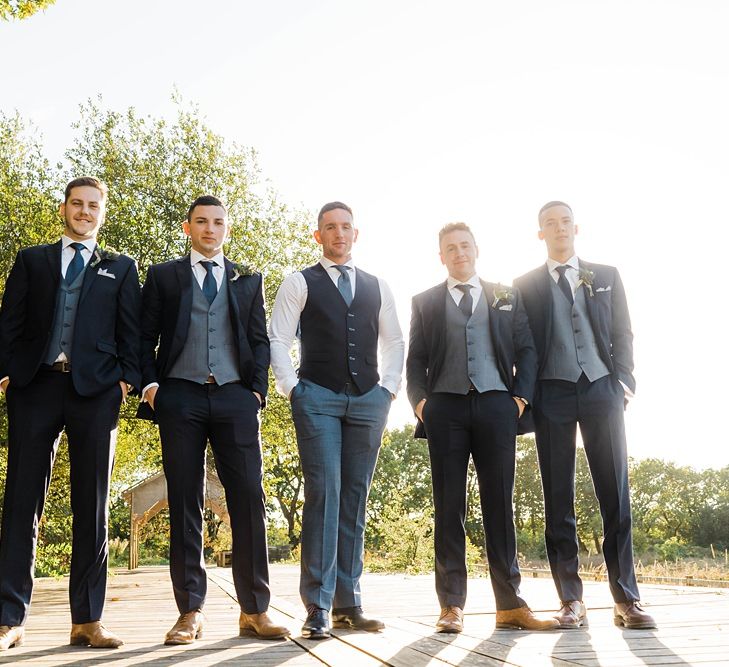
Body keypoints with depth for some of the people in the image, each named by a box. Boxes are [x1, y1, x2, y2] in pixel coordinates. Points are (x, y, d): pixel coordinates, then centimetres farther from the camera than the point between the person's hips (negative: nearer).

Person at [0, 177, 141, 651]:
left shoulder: (121, 268, 16)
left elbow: (131, 329, 8)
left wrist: (128, 377, -6)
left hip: (95, 389, 0)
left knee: (92, 505, 0)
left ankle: (87, 620, 5)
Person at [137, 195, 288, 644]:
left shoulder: (248, 280, 18)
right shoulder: (163, 276, 15)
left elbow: (260, 339, 14)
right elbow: (145, 336, 11)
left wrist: (258, 389, 1)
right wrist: (150, 384, -3)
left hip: (236, 396, 1)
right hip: (180, 397, 0)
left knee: (249, 498, -5)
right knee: (185, 502, 0)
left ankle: (254, 610, 1)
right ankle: (191, 611, 5)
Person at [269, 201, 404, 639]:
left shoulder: (377, 287, 16)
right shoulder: (300, 283, 6)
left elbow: (395, 341, 18)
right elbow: (278, 340, 2)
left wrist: (389, 389, 7)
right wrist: (292, 388, -7)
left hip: (368, 401, 4)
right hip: (317, 398, -3)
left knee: (356, 499, 4)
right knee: (323, 494, -11)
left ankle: (349, 603, 10)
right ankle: (318, 607, -7)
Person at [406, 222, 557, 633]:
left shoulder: (507, 297, 16)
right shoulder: (426, 302, 15)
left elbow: (527, 350, 10)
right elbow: (415, 359, 10)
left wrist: (521, 396, -3)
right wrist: (420, 399, -5)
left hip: (496, 404, 0)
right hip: (445, 408, 0)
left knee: (500, 504, 0)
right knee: (449, 506, 0)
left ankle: (510, 604, 3)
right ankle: (452, 605, 2)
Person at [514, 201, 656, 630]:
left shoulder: (607, 277, 14)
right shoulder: (526, 285, 10)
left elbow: (623, 333, 10)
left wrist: (624, 381, -3)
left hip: (601, 389, 1)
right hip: (552, 395, 0)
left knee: (615, 494, -3)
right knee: (558, 497, -1)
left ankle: (626, 598, 0)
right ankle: (572, 600, 3)